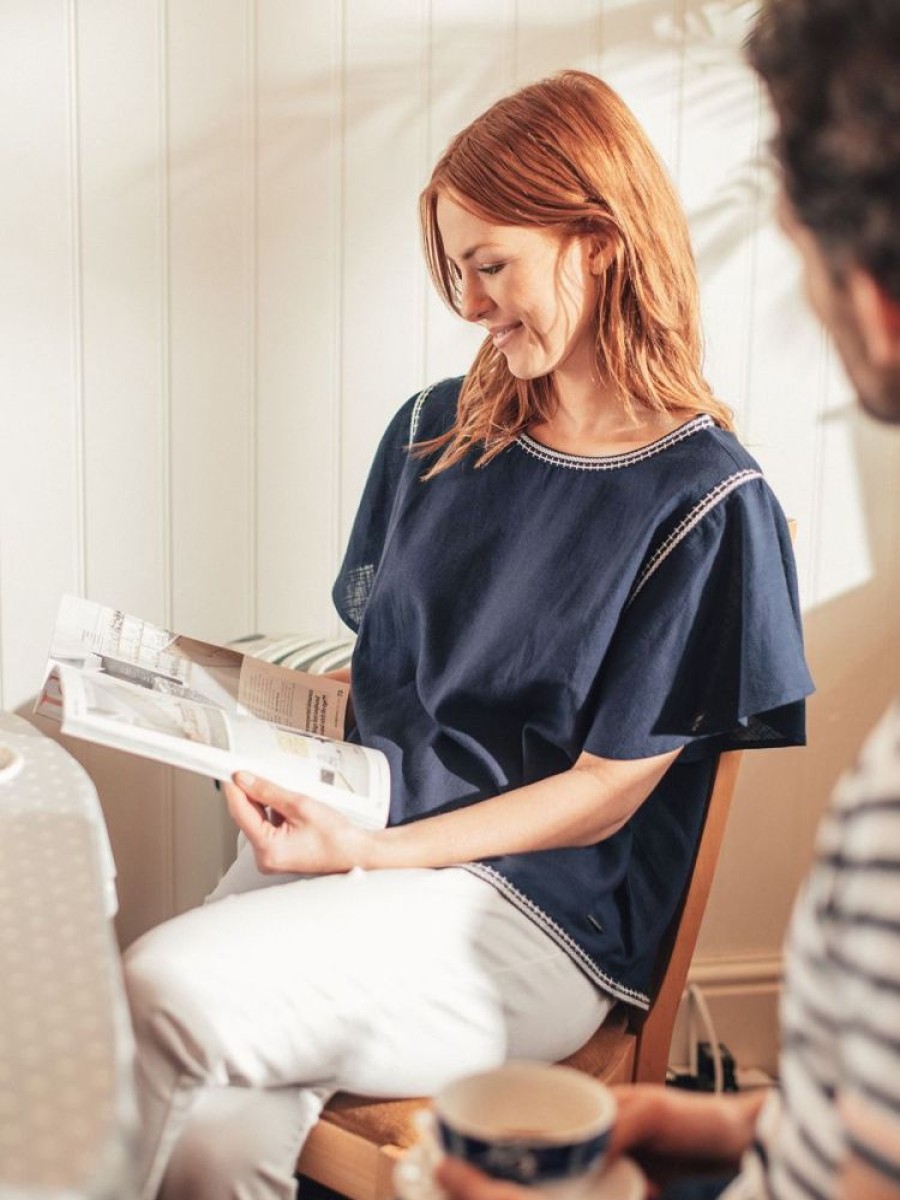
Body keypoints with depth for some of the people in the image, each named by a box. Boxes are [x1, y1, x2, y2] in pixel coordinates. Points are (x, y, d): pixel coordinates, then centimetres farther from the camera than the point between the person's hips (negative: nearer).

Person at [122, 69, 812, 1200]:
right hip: (359, 832, 5)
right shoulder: (435, 433, 10)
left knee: (164, 992, -26)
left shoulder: (704, 504, -8)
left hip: (536, 907, -4)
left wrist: (372, 852, -17)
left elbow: (602, 795, -8)